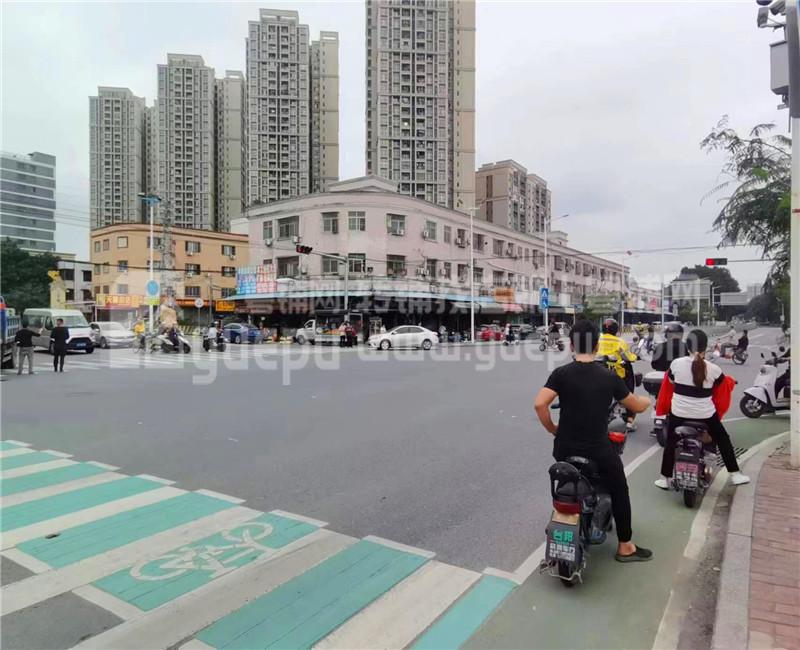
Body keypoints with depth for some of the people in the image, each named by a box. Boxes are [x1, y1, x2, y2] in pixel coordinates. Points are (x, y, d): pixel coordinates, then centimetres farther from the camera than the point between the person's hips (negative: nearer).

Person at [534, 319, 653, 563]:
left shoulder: (561, 373, -8)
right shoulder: (609, 376, -5)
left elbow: (539, 404, -20)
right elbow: (637, 406, 7)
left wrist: (554, 431, -3)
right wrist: (647, 400, 31)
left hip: (565, 448, 1)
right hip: (599, 450, -1)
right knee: (619, 492, 21)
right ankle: (625, 547, 30)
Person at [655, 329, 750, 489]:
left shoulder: (676, 363, -10)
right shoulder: (713, 369, -10)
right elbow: (723, 383, 9)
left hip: (679, 413, 0)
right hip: (705, 415, 0)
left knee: (671, 444, 14)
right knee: (723, 440, 23)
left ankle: (665, 478, 16)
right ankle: (735, 474, 28)